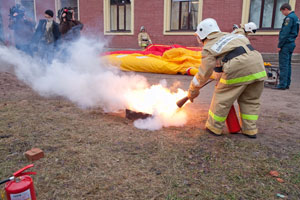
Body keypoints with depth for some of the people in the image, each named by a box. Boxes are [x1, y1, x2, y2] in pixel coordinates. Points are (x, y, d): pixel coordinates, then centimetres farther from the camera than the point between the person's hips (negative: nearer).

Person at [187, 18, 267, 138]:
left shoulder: (208, 48, 7)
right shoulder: (229, 35, 28)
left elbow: (204, 74, 6)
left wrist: (192, 91, 20)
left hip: (238, 69, -7)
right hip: (258, 65, 7)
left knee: (222, 98, 10)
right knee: (250, 100, 20)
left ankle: (214, 127, 21)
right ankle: (250, 130, 25)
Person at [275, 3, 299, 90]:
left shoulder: (289, 17, -12)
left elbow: (285, 33, -18)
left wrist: (280, 45, -15)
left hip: (286, 44, -10)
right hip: (291, 44, 10)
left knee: (283, 65, -9)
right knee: (288, 64, 11)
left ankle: (282, 85, -9)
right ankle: (287, 84, 16)